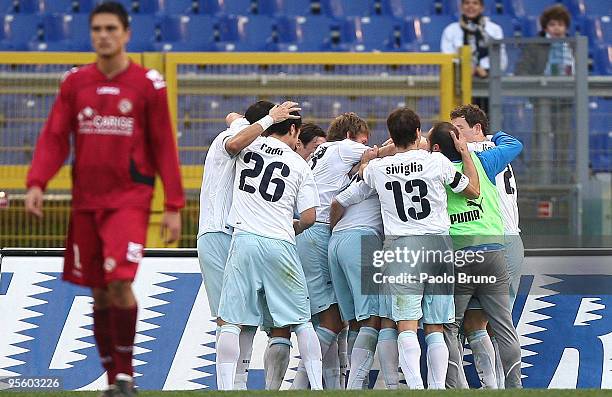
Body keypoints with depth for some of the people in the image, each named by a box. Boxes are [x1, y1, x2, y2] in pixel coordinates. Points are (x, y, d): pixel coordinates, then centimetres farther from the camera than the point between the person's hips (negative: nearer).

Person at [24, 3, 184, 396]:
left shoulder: (147, 84, -2)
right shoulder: (75, 83, 7)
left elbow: (164, 148, 0)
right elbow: (54, 137, 4)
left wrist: (173, 206, -4)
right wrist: (37, 183, -11)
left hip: (130, 198, -4)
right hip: (86, 200, 4)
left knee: (120, 283, -19)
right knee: (99, 293, 6)